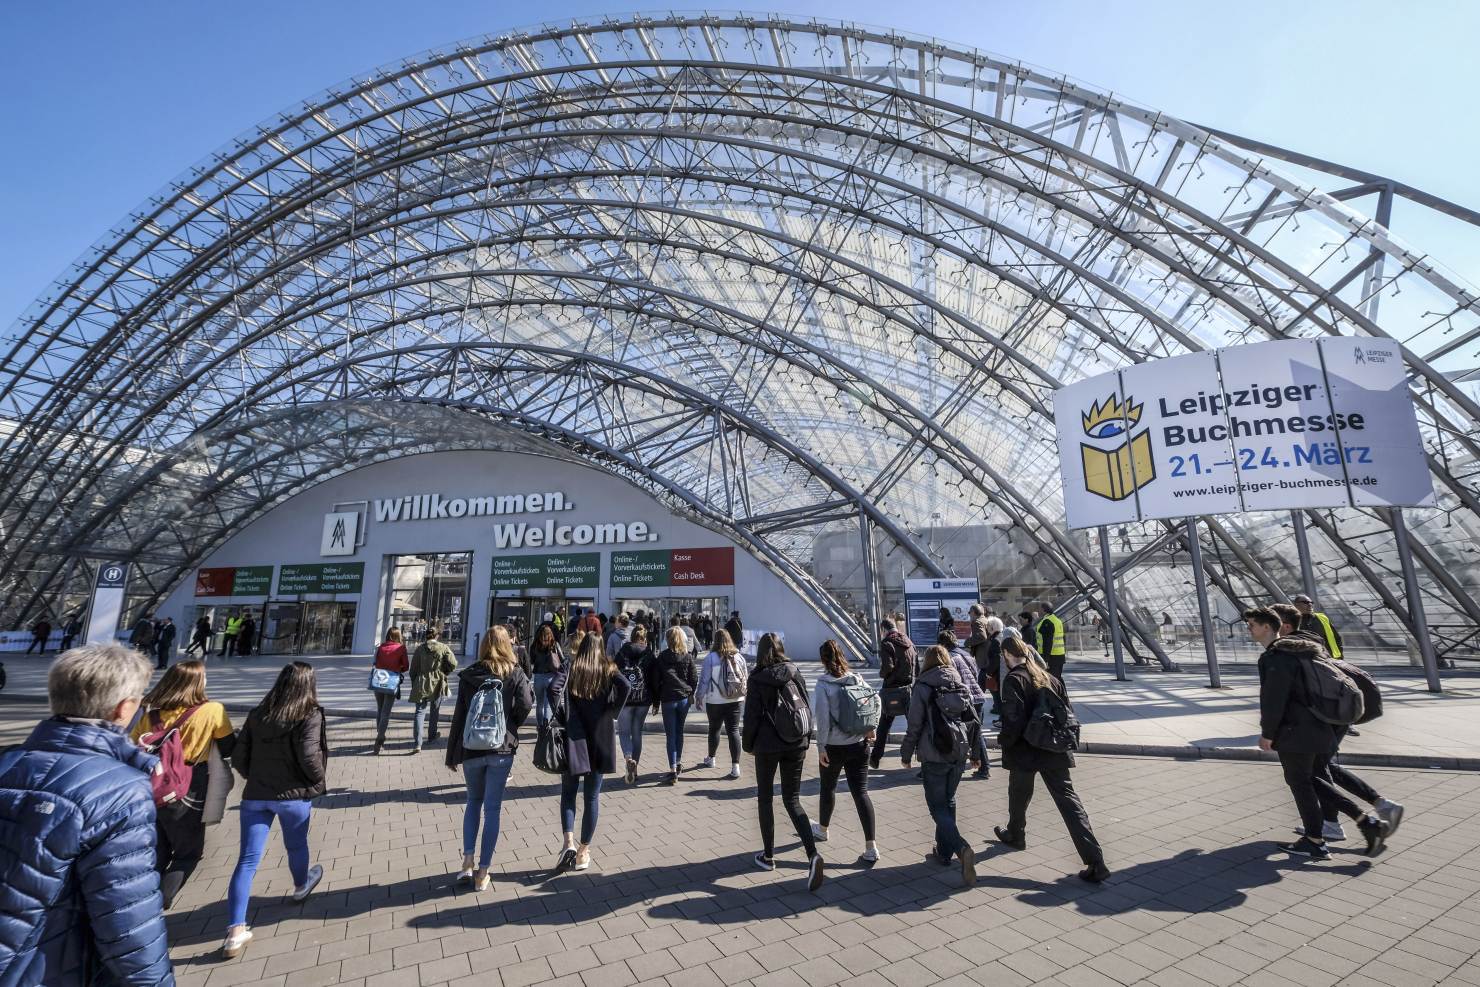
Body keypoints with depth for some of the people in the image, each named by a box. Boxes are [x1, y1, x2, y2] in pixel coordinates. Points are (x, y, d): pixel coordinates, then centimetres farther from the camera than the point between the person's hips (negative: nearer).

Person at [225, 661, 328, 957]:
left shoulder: (258, 714, 1)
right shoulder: (309, 715, -16)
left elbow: (238, 757, 4)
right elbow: (309, 757, -22)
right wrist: (320, 782, -3)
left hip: (255, 796, 3)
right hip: (294, 795, -3)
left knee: (248, 860, 6)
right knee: (297, 845, 22)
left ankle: (235, 931, 2)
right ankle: (301, 886, 47)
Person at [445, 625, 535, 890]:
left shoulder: (468, 675, 0)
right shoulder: (516, 673, -3)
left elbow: (459, 715, 1)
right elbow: (525, 705, -15)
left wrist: (451, 754, 8)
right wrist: (510, 727, 6)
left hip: (470, 749, 2)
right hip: (501, 749, -2)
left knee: (473, 800, 22)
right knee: (492, 808, 8)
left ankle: (467, 862, 14)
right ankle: (482, 873, 13)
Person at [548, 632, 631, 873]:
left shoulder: (570, 669, 0)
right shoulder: (608, 670, 1)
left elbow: (553, 688, -17)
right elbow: (624, 685, -18)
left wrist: (561, 718, -7)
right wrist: (612, 714, -7)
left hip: (573, 739, 0)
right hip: (600, 740, 1)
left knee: (568, 793, 14)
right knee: (592, 797, 11)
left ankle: (569, 844, -1)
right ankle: (583, 851, 18)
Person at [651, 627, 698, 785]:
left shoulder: (662, 656, -5)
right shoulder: (688, 656, -1)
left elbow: (655, 679, -3)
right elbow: (694, 678, 2)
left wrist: (656, 702, 5)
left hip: (668, 699, -2)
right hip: (684, 698, 3)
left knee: (671, 735, 1)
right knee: (679, 731, 20)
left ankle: (673, 770, -4)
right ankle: (678, 763, 31)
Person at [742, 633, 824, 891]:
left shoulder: (757, 679, -11)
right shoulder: (795, 674, 1)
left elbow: (752, 716, -9)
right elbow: (807, 708, 5)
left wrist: (747, 744, 6)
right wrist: (806, 741, 16)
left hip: (767, 746, -3)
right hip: (796, 745, 4)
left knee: (765, 799, 16)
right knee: (792, 800, 11)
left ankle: (768, 856, 25)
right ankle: (813, 854, -6)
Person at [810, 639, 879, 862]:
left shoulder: (823, 685, -15)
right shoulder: (858, 679, -3)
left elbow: (823, 718, -16)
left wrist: (821, 746, -9)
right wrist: (870, 729, 15)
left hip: (833, 746, -3)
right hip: (859, 745, 3)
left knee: (828, 788, 19)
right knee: (861, 792, 6)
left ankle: (822, 829, 40)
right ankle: (871, 847, 1)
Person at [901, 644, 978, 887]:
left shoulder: (922, 687, -11)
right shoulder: (961, 685, 3)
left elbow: (914, 726, -10)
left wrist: (906, 753, 3)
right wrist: (975, 752, 21)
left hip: (934, 757, -5)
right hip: (959, 754, 5)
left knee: (938, 807, 3)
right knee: (949, 802, 21)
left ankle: (961, 848, -17)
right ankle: (944, 851, 28)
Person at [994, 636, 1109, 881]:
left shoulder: (1013, 679, -15)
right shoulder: (1049, 677, 6)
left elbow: (1014, 719, -22)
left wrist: (1003, 740, -6)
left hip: (1025, 751, -5)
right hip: (1054, 751, 5)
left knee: (1019, 796, 19)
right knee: (1069, 801, 4)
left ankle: (1015, 835, 40)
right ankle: (1095, 862, -3)